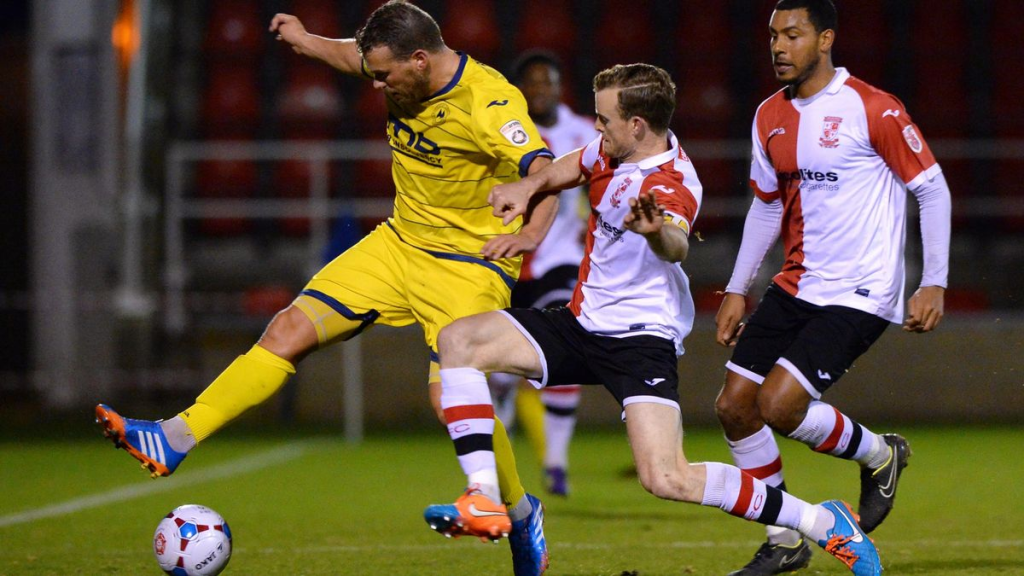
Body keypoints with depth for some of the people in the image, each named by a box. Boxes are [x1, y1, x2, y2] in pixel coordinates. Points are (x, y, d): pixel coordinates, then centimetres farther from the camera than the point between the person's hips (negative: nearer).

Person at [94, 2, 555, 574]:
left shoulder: (488, 104, -26)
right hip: (400, 243, 7)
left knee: (452, 398, -19)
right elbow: (355, 55, 21)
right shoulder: (409, 75, -3)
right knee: (291, 328, -4)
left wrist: (530, 232, -52)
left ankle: (521, 513, 7)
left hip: (470, 264, -7)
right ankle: (173, 441, -5)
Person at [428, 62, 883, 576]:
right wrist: (526, 187, 4)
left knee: (667, 480, -24)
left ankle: (825, 523, -10)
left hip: (640, 337, -9)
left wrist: (657, 231, -70)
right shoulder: (614, 150, 2)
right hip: (582, 323, 9)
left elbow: (676, 245, -46)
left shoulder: (668, 186, -23)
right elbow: (568, 169, 25)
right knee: (457, 341, -7)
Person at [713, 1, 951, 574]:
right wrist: (737, 289, 17)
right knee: (735, 405, -1)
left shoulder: (873, 110, -13)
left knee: (780, 405, -20)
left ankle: (879, 454, 10)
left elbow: (933, 189, -8)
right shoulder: (770, 117, 8)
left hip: (860, 295, -7)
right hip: (797, 286, 7)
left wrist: (934, 284, -13)